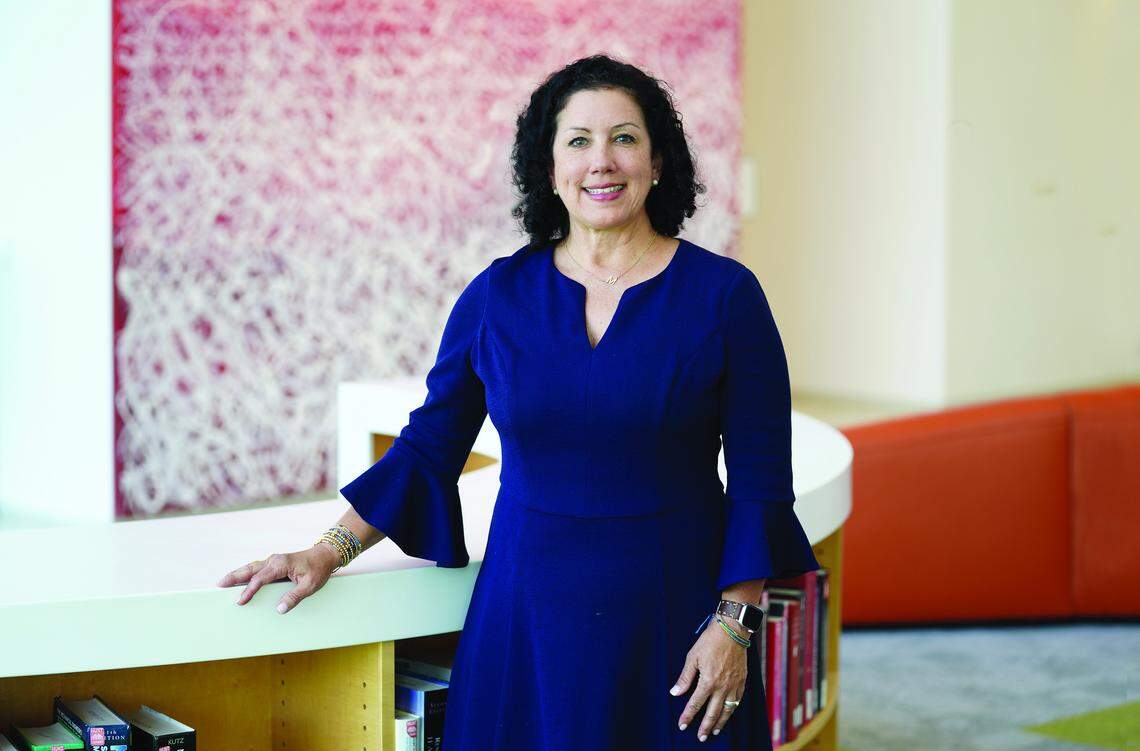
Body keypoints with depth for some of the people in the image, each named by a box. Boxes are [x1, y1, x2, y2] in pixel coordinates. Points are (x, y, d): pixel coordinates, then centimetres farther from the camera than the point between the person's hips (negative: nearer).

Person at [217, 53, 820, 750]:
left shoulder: (724, 294, -4)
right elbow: (427, 449, 9)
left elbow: (760, 482, -3)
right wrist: (329, 552, 1)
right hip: (527, 623, 2)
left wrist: (731, 627, -9)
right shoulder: (497, 294, 2)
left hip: (672, 621, -2)